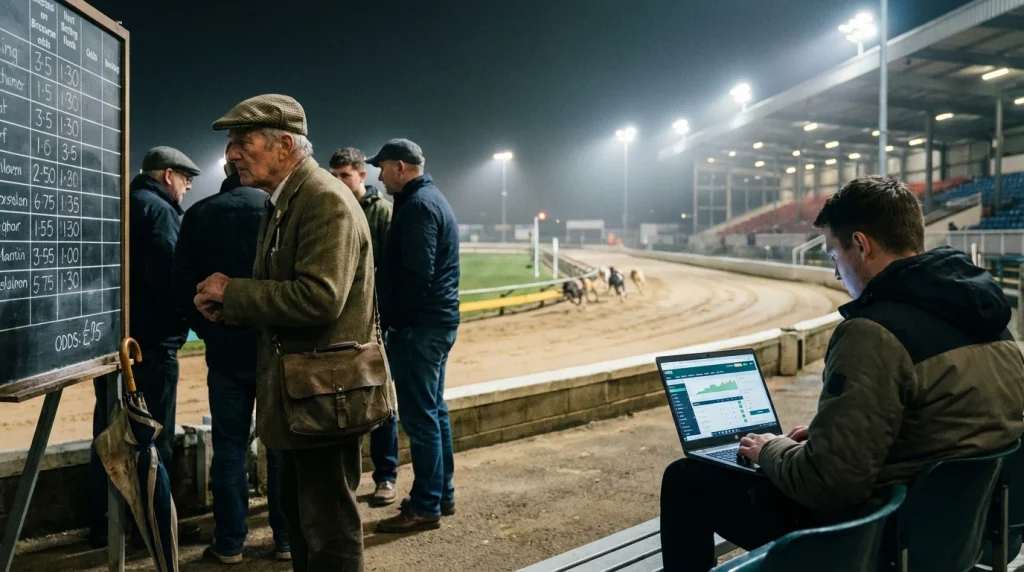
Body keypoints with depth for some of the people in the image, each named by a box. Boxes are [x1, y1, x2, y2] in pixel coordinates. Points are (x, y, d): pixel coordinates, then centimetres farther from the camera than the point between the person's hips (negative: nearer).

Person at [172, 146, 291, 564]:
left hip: (225, 349, 1)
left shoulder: (199, 215, -1)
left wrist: (208, 331, 13)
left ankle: (230, 543, 16)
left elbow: (183, 286, 0)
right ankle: (287, 539, 15)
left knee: (229, 447, 9)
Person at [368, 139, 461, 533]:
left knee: (419, 415, -4)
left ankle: (425, 506, 4)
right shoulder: (434, 199, 18)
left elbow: (416, 273, -22)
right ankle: (442, 494, 24)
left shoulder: (417, 205, -14)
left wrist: (395, 319, -13)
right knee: (434, 410, 15)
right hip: (439, 320, 11)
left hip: (419, 325, -11)